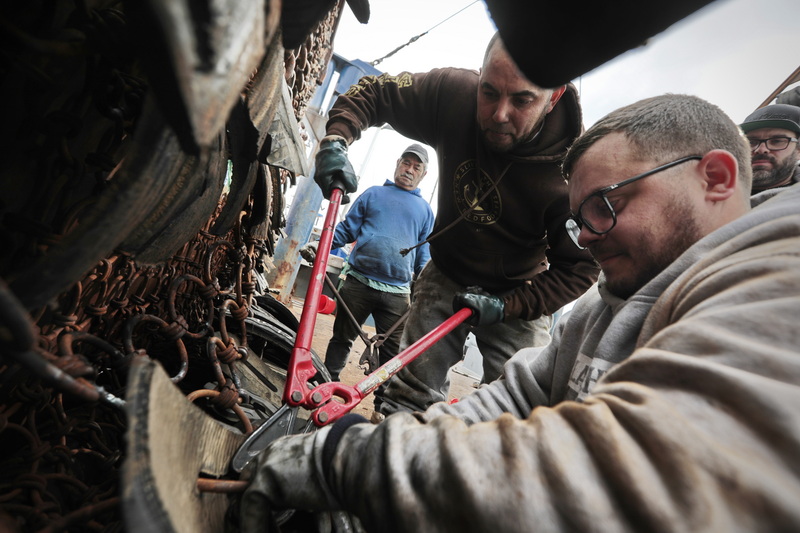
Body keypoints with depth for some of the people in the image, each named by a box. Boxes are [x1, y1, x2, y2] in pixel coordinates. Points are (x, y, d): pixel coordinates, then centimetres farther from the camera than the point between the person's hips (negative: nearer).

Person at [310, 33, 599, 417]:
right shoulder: (453, 93, -19)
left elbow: (580, 267, -16)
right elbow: (373, 92, -4)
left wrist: (507, 306, -25)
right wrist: (336, 139, -22)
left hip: (520, 295, -1)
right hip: (446, 277, 2)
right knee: (412, 391, 5)